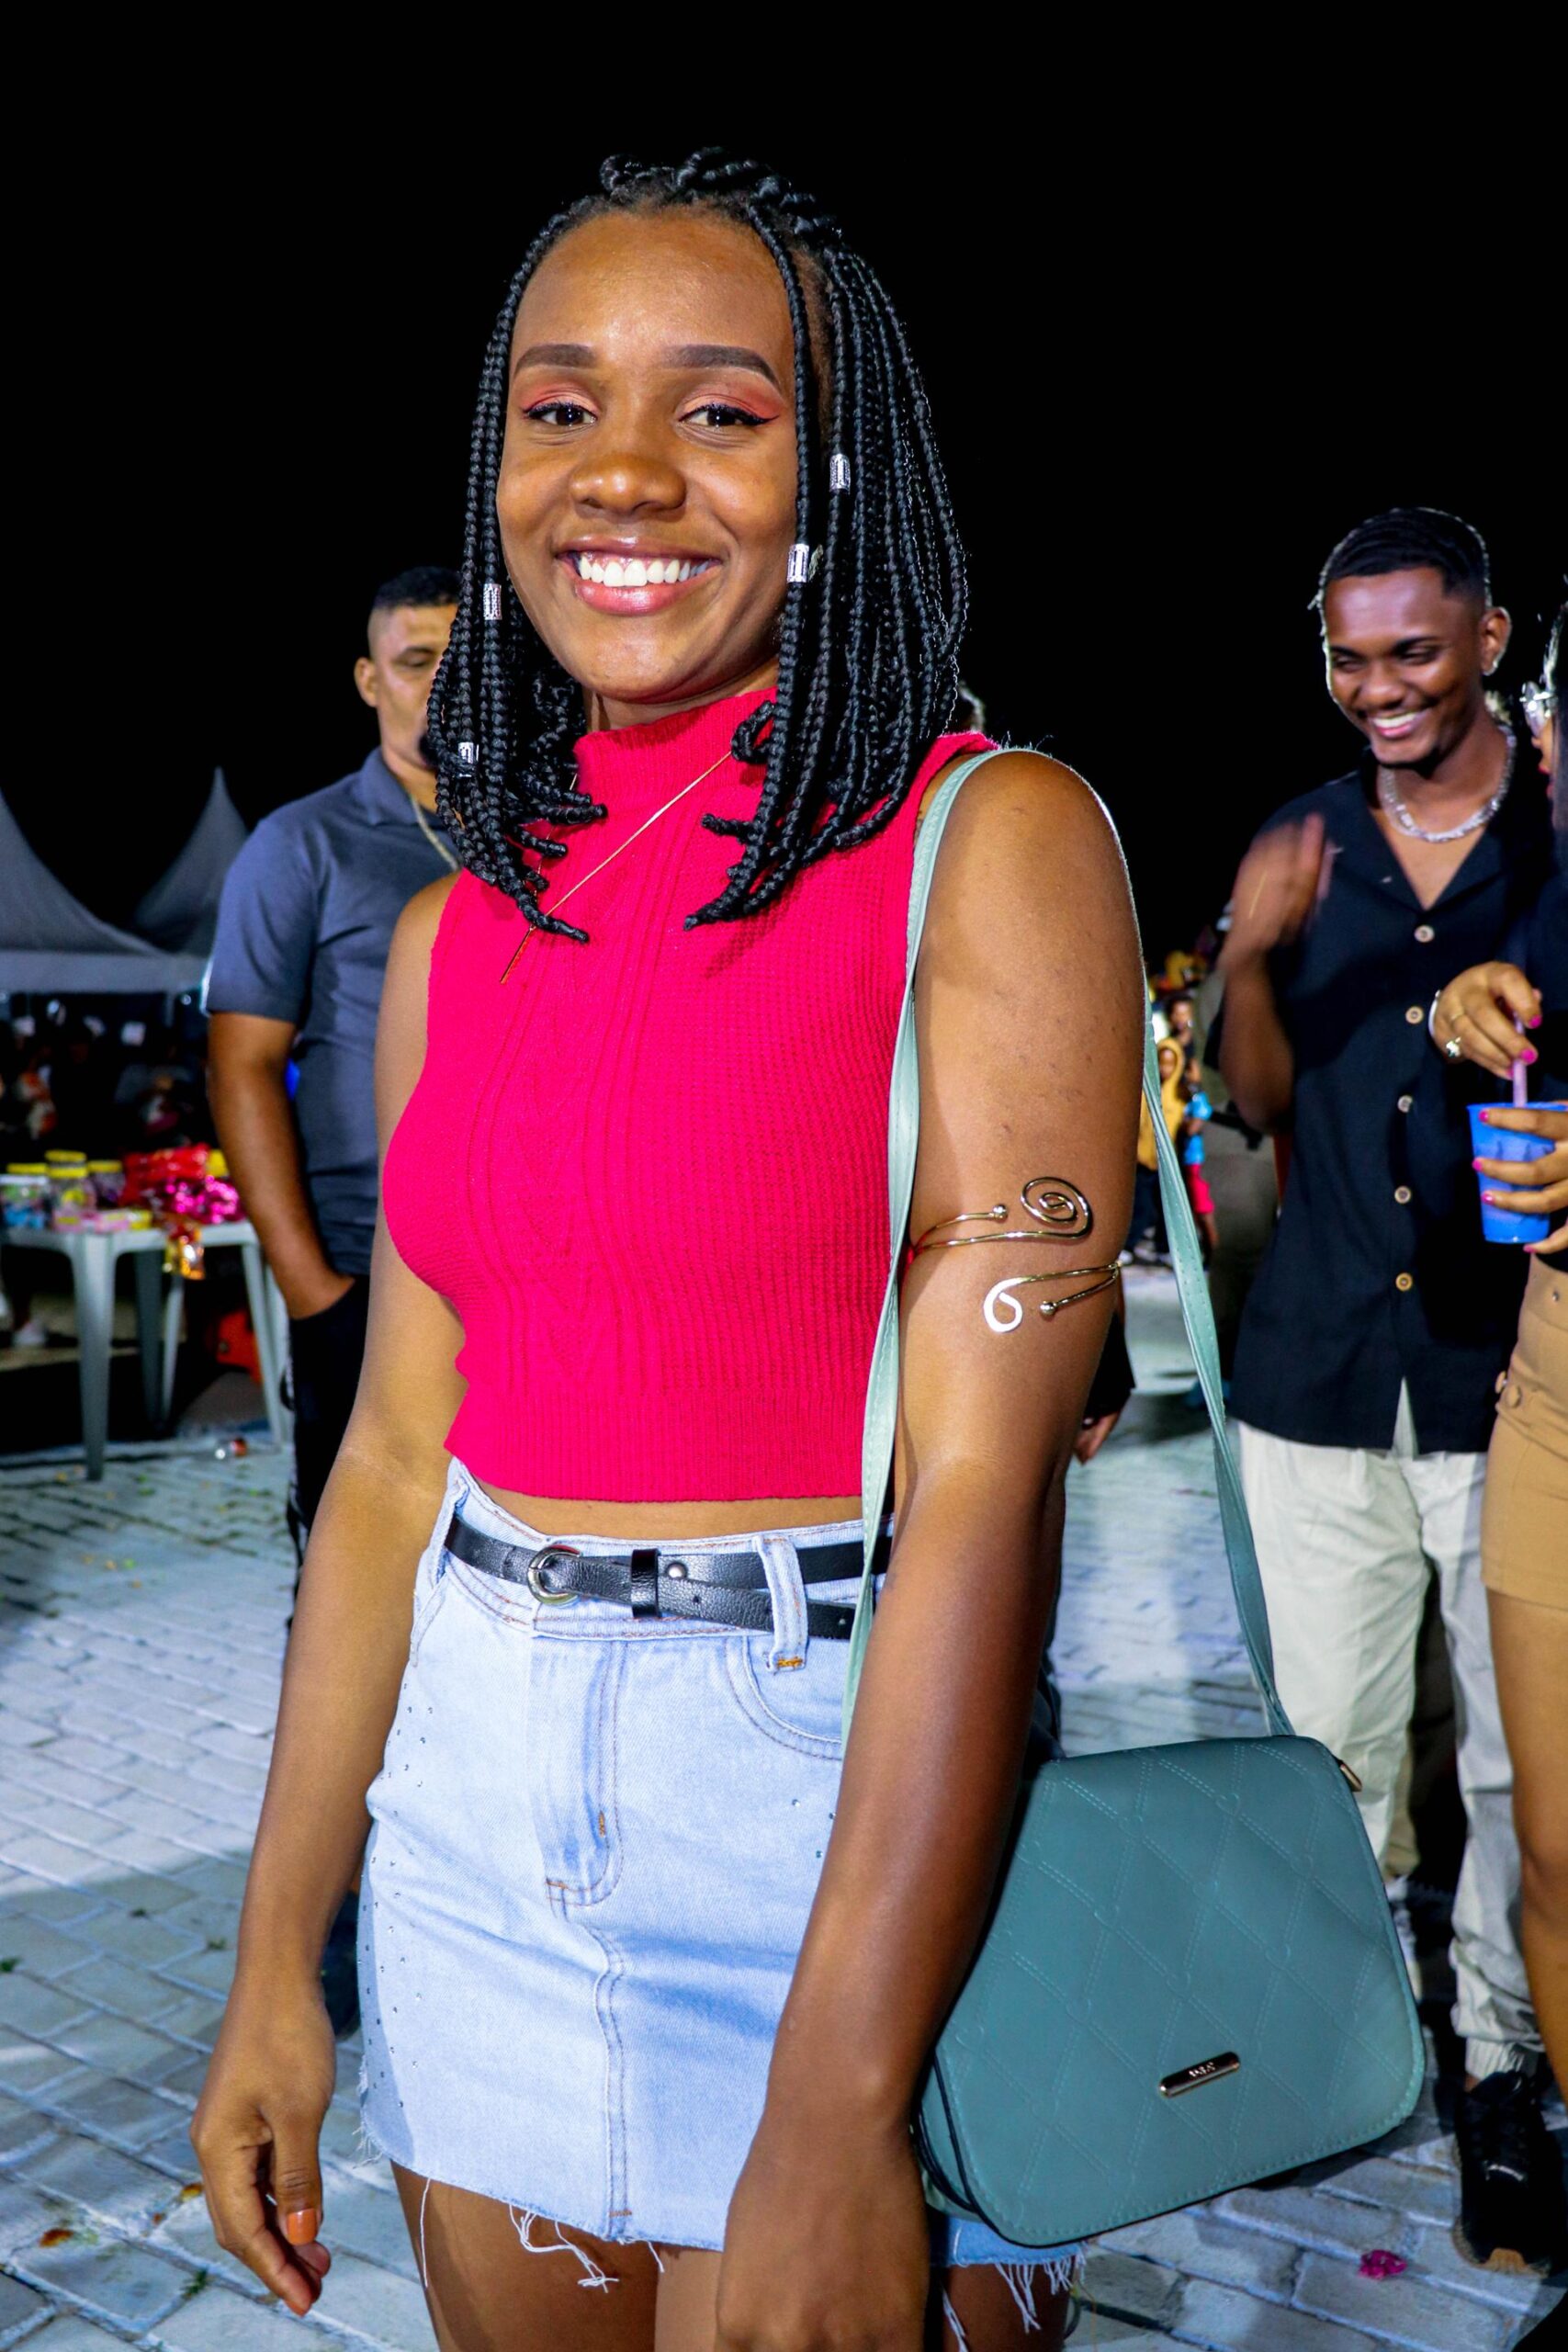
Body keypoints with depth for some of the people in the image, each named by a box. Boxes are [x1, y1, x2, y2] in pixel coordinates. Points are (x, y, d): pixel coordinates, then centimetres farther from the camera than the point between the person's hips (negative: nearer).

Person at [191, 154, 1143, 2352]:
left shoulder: (996, 840, -11)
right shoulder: (457, 933, 5)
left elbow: (991, 1465, -18)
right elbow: (398, 1454, 7)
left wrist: (834, 2121, -22)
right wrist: (276, 1965, 8)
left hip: (844, 1784, -5)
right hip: (475, 1799, 5)